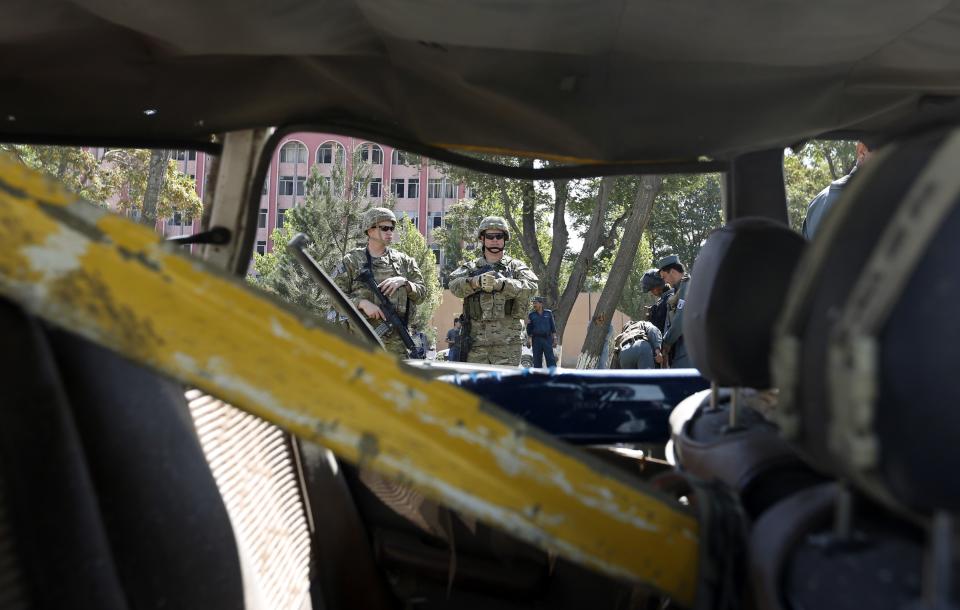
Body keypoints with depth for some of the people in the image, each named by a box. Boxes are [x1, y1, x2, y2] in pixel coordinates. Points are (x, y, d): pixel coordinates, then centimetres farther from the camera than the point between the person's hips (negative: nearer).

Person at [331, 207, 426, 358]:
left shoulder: (404, 261, 11)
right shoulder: (352, 261, 4)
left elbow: (421, 292, 10)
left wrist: (403, 282, -9)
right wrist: (362, 303, -16)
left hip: (395, 339, 2)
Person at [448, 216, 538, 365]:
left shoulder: (515, 266, 10)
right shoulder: (470, 267, 13)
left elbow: (531, 287, -10)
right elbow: (455, 286, -5)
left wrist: (500, 284, -23)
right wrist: (475, 282, -26)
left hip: (507, 339, -2)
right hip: (476, 337, 2)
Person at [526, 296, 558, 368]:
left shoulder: (548, 313, 4)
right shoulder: (531, 315, 4)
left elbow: (553, 327, 3)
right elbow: (529, 329, 6)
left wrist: (555, 339, -3)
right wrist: (528, 340, -2)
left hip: (547, 339, 0)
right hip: (536, 340, 1)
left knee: (551, 359, -6)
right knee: (537, 361, 1)